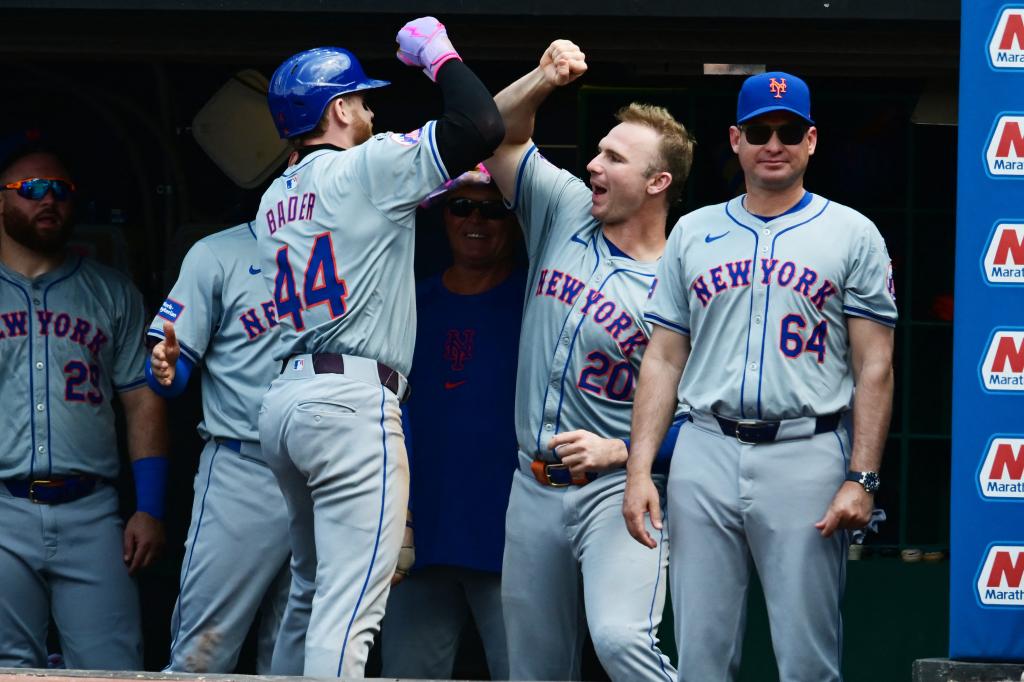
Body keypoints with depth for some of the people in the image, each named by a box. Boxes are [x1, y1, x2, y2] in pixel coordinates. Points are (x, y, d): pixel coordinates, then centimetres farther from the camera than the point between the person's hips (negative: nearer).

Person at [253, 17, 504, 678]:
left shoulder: (275, 198, 18)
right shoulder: (368, 167, -5)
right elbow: (482, 125, -13)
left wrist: (451, 183, 30)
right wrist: (439, 53, 3)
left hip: (284, 400, 8)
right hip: (352, 399, -8)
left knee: (311, 593, 19)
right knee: (348, 609, -12)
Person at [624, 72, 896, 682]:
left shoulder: (853, 235, 6)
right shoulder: (693, 233, 15)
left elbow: (875, 367, 2)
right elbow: (664, 359, 15)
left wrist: (861, 479, -8)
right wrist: (640, 469, 4)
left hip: (807, 456, -3)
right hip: (705, 454, 3)